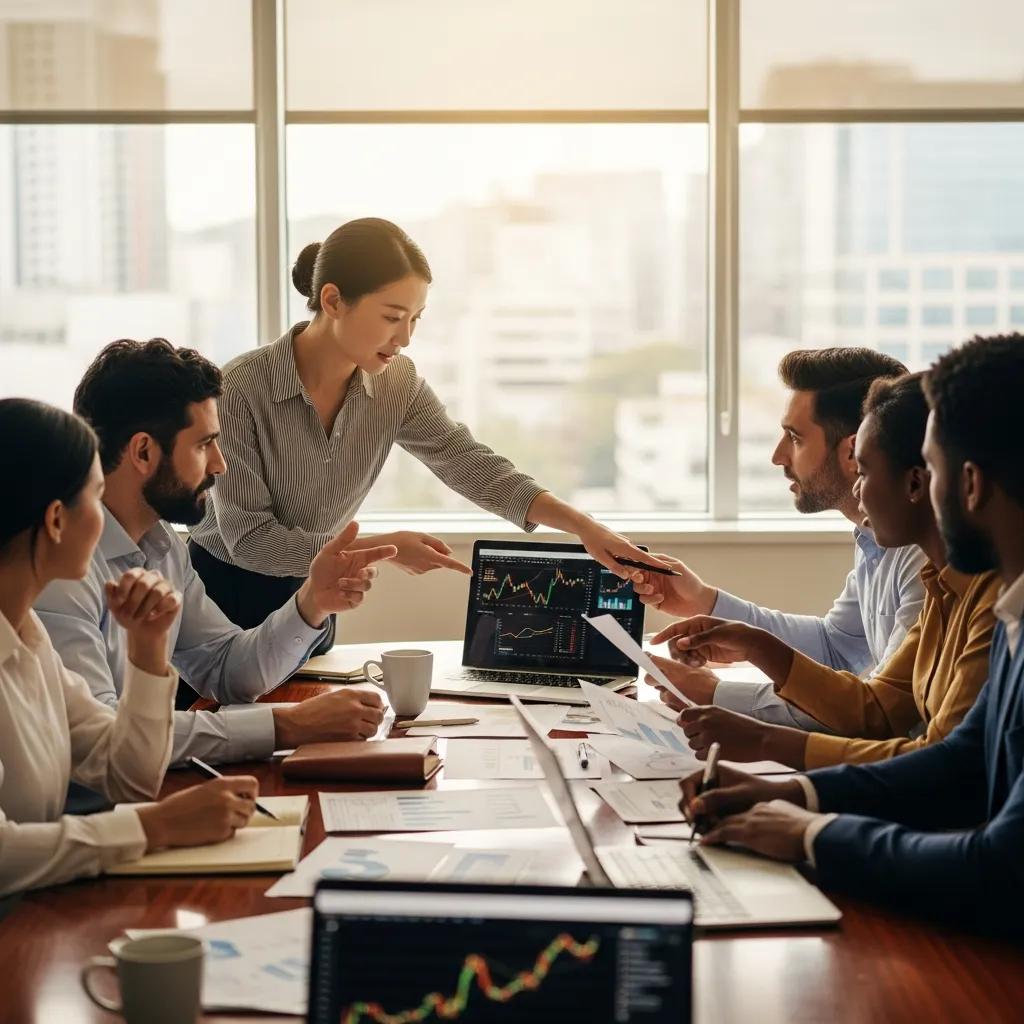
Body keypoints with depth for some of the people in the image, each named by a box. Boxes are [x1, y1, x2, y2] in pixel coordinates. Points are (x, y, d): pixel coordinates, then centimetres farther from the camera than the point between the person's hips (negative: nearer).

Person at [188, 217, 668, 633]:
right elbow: (249, 537, -23)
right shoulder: (241, 387, -24)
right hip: (223, 598, -5)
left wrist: (583, 527, -19)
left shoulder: (396, 385, -7)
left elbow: (474, 467, -7)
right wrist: (380, 549, -25)